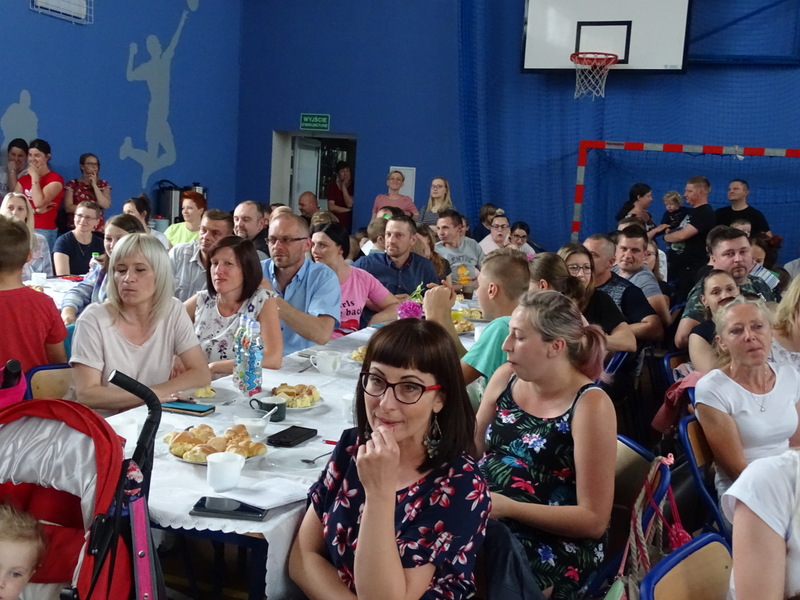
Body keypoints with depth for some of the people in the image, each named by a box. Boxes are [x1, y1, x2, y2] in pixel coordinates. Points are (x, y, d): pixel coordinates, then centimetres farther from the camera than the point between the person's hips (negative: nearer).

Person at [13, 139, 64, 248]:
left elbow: (39, 202, -16)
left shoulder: (55, 179, -4)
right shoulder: (23, 179, 13)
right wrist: (35, 211, -11)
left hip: (44, 231, -5)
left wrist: (35, 177, -10)